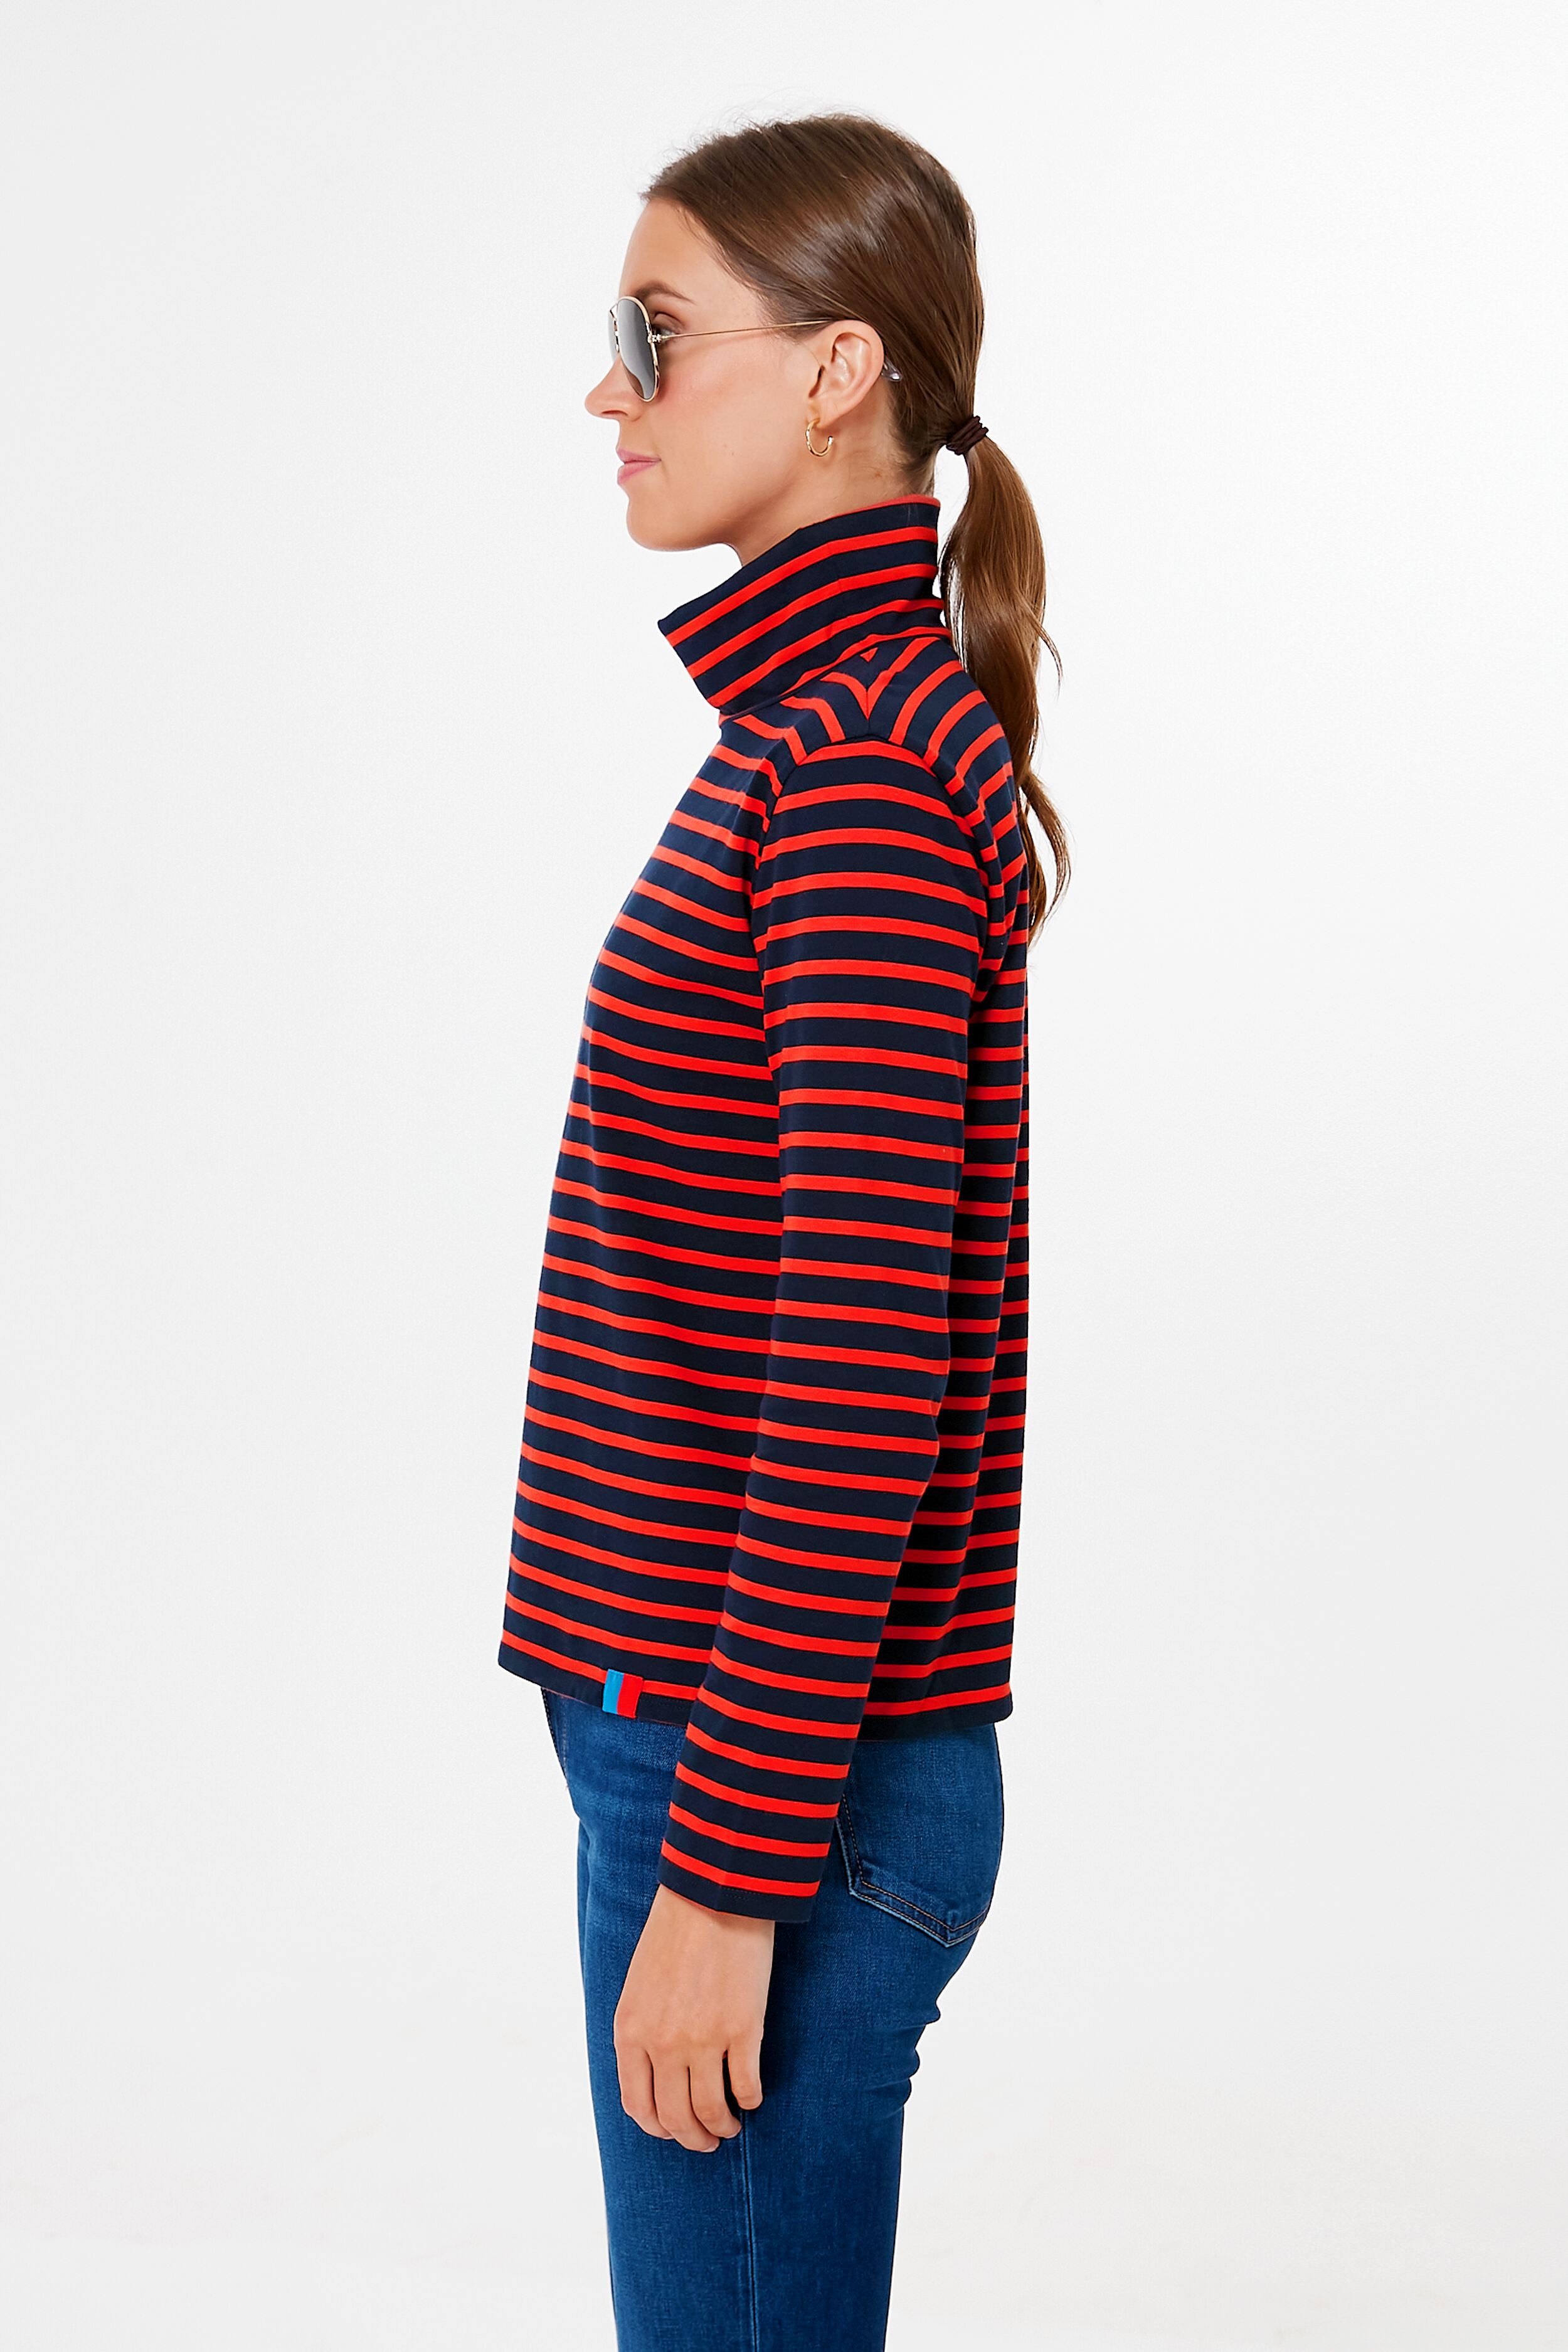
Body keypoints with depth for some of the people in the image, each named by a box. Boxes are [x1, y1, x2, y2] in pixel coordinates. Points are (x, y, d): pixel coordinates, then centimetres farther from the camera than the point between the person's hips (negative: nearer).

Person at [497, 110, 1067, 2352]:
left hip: (771, 1773, -10)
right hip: (731, 1735, 10)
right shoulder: (848, 717, 12)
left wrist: (724, 1874, -19)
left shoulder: (860, 770, -18)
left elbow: (864, 1370, -23)